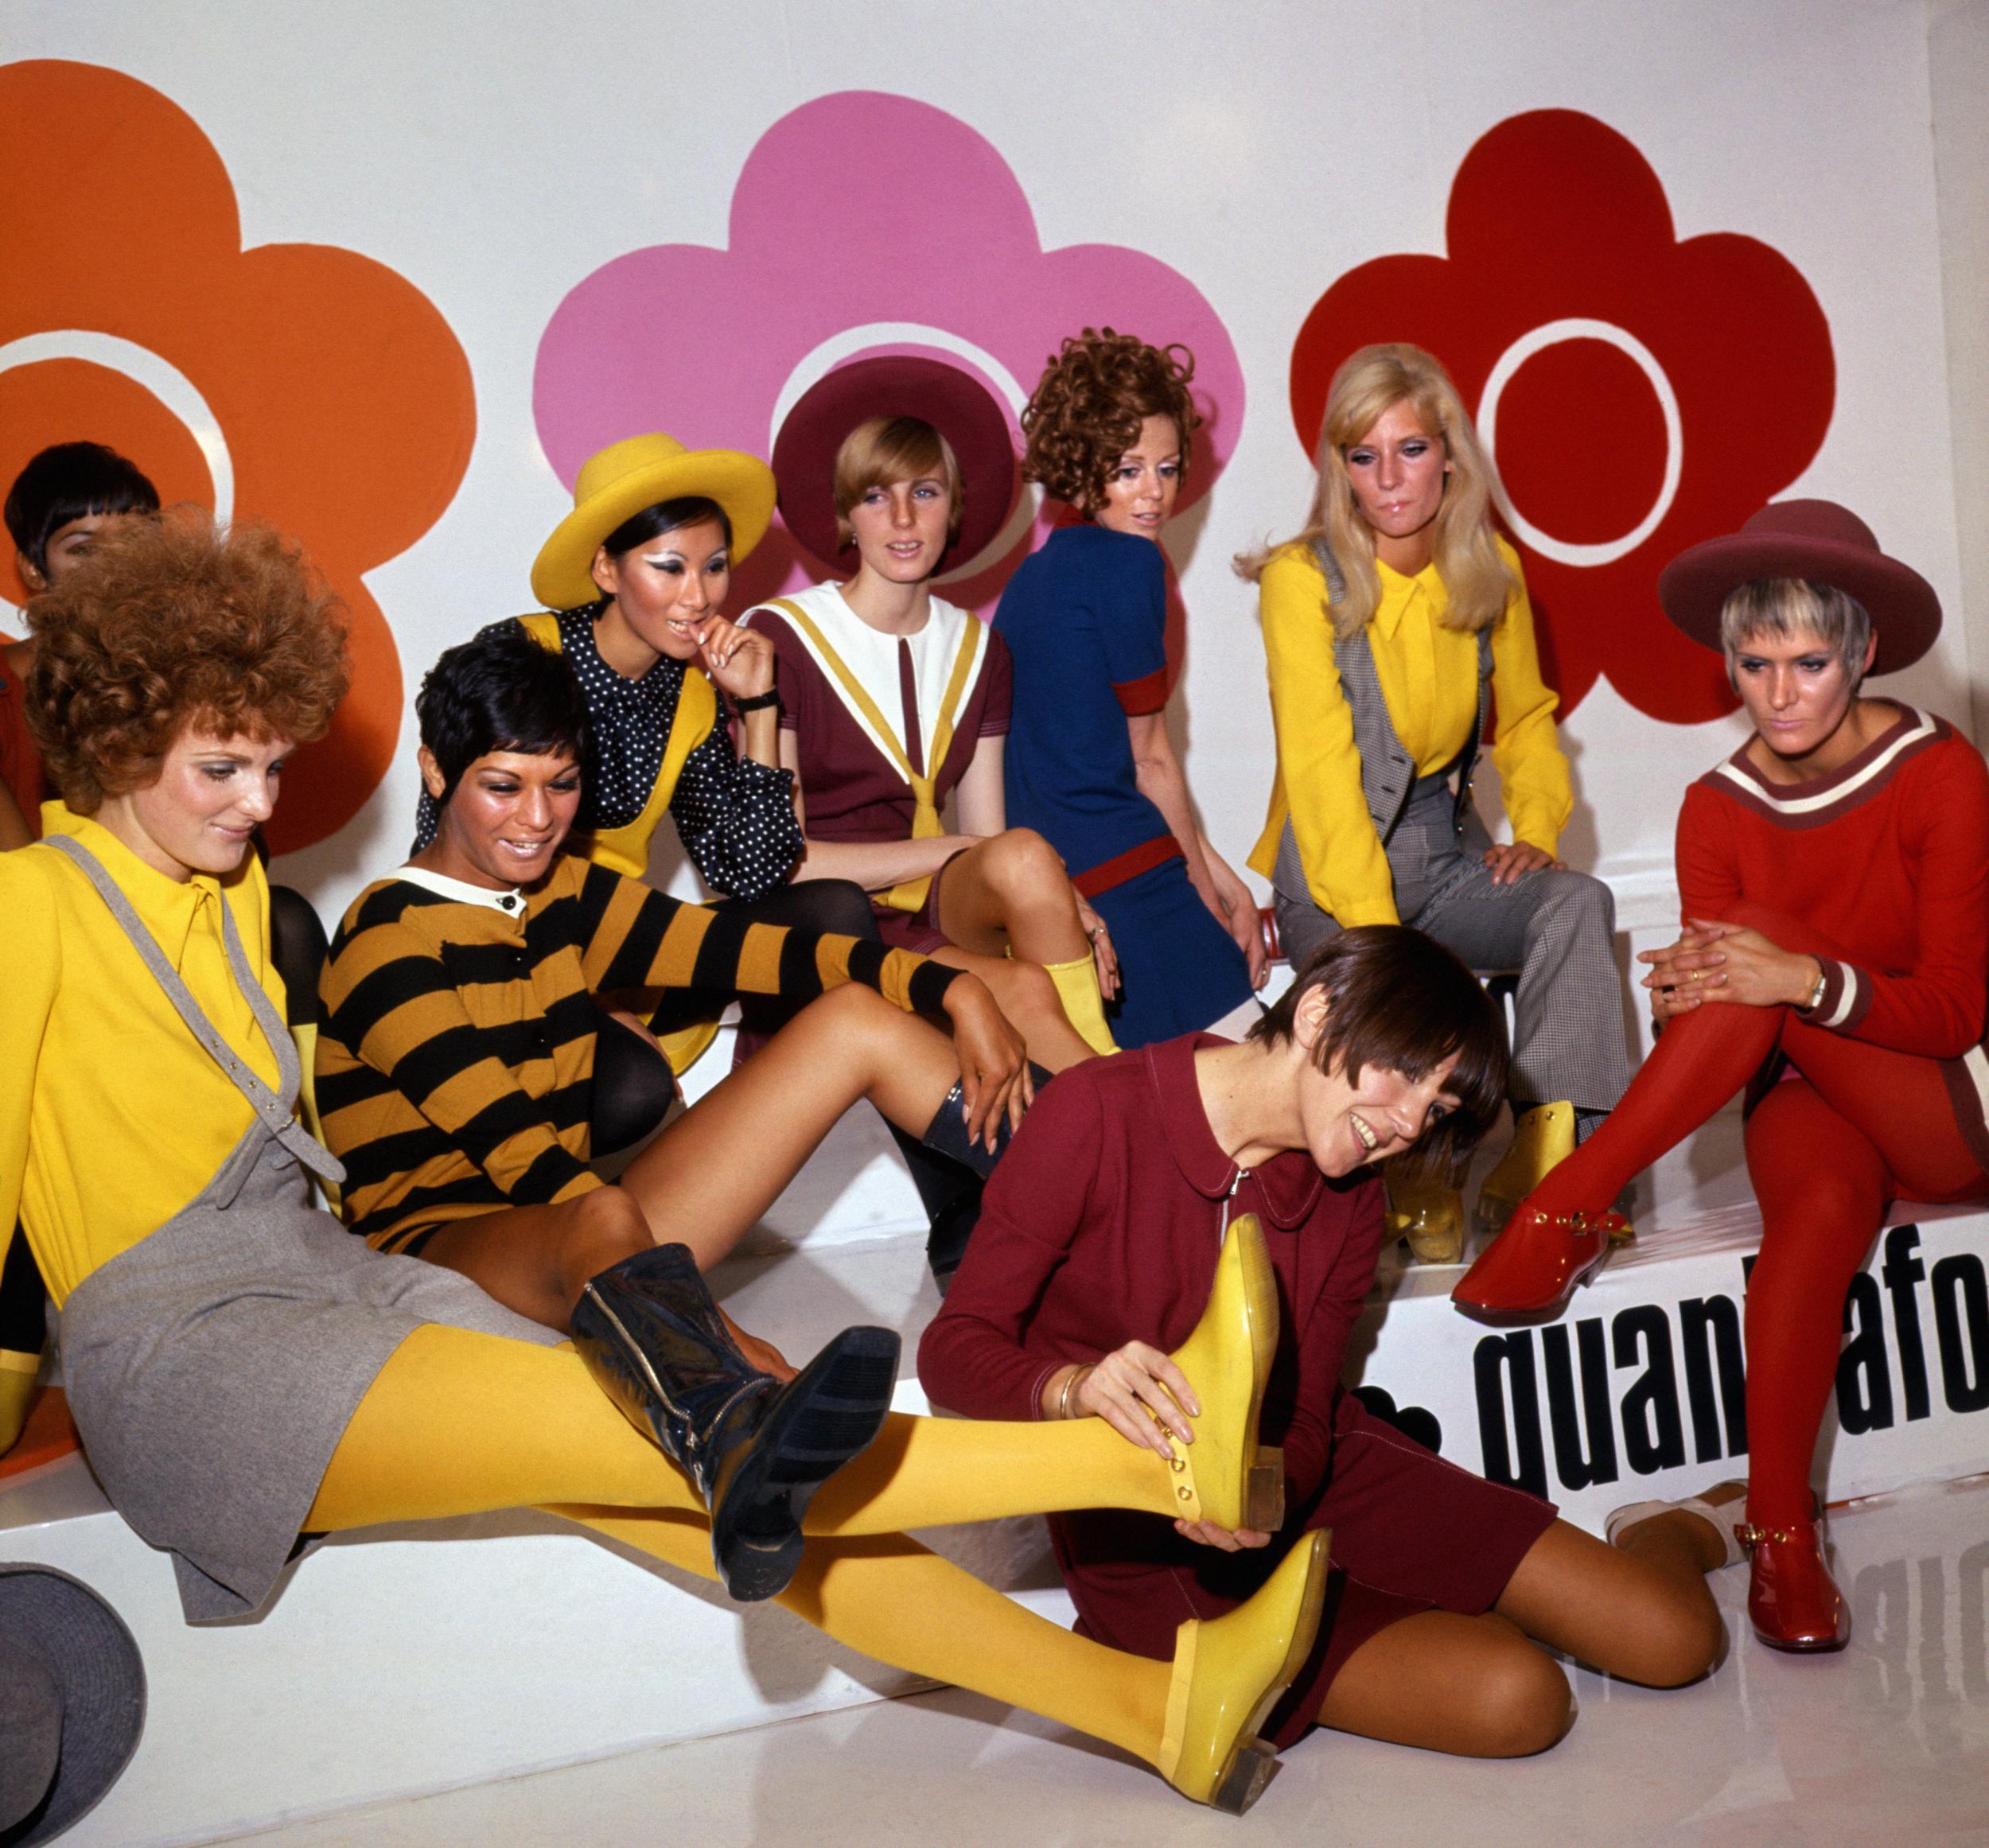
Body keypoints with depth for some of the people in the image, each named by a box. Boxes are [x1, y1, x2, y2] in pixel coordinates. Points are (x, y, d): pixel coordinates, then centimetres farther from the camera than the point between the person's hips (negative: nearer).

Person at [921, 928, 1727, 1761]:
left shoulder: (1349, 1199, -1)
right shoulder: (1097, 1115, -19)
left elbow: (1304, 1419, -4)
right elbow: (954, 1347, -18)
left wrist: (1266, 1494, -28)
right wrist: (1077, 1386, -40)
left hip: (1306, 1482, 5)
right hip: (1155, 1557, -5)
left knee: (1675, 1639, 0)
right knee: (1513, 1698, -24)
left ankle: (1672, 1536, 33)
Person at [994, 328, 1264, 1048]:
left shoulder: (1034, 574, 20)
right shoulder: (1126, 562, -6)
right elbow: (1148, 758, 0)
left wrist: (1220, 879, 19)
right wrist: (1207, 886, 15)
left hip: (1038, 876, 10)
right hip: (1120, 875, -10)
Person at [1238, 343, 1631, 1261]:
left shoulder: (1490, 571, 6)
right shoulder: (1303, 579, -11)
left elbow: (1526, 719, 18)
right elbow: (1321, 770, -17)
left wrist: (1538, 830, -2)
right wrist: (1373, 930, -26)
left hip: (1448, 852, 5)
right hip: (1330, 873, -4)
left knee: (1579, 904, -25)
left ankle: (1543, 1166, -28)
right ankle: (1416, 1189, -6)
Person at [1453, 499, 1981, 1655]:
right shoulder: (1721, 811, -1)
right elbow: (1726, 1000, -3)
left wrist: (1807, 979, -34)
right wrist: (1689, 1002, -28)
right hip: (1807, 1102, 2)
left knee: (1767, 940, -28)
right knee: (1822, 1209, -36)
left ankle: (1570, 1209, -31)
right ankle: (1780, 1526, -32)